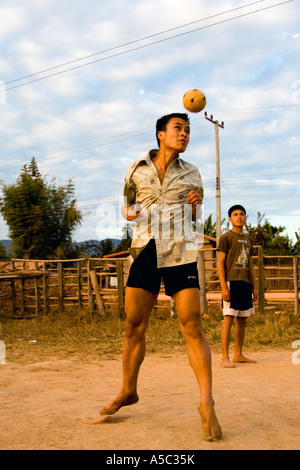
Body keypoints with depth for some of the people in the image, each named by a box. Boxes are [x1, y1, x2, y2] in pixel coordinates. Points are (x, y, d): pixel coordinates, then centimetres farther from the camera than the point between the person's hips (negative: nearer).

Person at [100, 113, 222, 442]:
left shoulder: (191, 174, 9)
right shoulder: (136, 170, 7)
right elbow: (126, 205, 19)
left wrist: (195, 205, -4)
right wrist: (128, 213, -5)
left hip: (181, 253, -1)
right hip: (145, 251, 1)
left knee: (192, 327, -9)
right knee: (133, 326, 5)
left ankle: (206, 403, -6)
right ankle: (128, 391, 23)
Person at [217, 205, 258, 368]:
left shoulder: (248, 239, 18)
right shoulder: (226, 237, -1)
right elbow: (220, 263, -6)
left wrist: (254, 287, 16)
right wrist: (224, 287, -14)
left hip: (245, 283, 7)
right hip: (231, 282, -7)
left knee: (243, 320, 8)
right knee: (228, 319, -9)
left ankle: (238, 355, 16)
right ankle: (225, 357, -8)